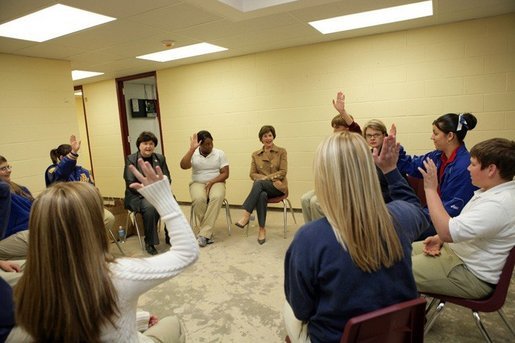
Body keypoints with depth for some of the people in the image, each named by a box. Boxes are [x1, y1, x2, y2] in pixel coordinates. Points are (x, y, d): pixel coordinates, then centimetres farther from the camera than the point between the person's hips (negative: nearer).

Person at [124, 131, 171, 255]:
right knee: (150, 206, -35)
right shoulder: (131, 159, -2)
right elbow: (130, 183, -9)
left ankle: (170, 237, -5)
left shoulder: (160, 158, 8)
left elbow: (167, 179, 6)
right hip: (137, 196, -3)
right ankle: (149, 243, -16)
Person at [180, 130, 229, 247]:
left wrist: (212, 182, -16)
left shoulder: (220, 153, 3)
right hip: (198, 183, 0)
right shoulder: (193, 154, 3)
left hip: (216, 183, 0)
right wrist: (192, 149, -18)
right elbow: (183, 166, -15)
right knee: (198, 199, -35)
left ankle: (203, 234, -31)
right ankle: (208, 232, -18)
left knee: (217, 197, -35)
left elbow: (225, 173, -1)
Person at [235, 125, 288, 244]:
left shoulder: (281, 152, 6)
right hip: (263, 188, 2)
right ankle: (262, 230, -30)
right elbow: (252, 174, 6)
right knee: (262, 195, -37)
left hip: (278, 187, -2)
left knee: (258, 183, -35)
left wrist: (265, 178, -15)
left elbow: (283, 172, -3)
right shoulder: (255, 154, 13)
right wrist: (271, 179, -11)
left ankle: (246, 216, -38)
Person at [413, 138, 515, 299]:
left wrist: (431, 189, -29)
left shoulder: (498, 204, -29)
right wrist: (439, 238, -1)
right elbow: (457, 225, 16)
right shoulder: (492, 190, 4)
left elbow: (447, 232, -34)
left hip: (473, 275, -10)